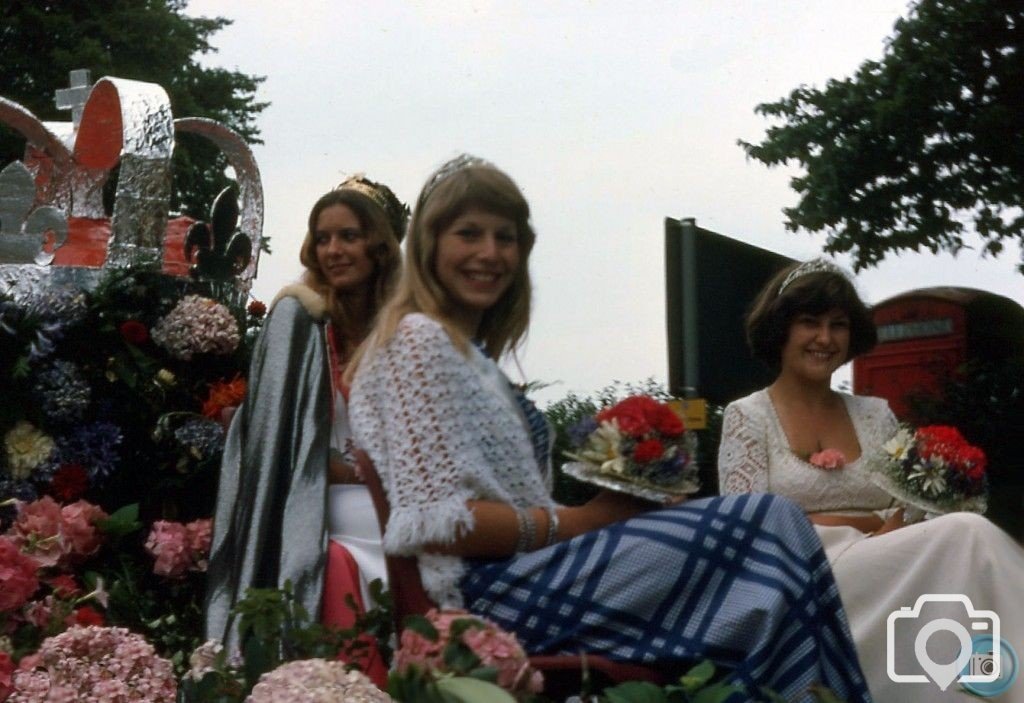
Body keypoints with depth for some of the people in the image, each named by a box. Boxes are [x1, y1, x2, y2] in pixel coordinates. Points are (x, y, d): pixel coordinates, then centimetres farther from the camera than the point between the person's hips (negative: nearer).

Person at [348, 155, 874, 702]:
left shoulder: (470, 351, 23)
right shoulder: (420, 340, -6)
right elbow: (436, 522, -16)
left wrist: (613, 504, 2)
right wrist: (581, 521, -11)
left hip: (515, 577, 9)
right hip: (490, 590, -9)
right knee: (770, 526, -17)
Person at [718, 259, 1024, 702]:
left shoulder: (876, 415, 20)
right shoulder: (747, 417, 6)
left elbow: (909, 515, 15)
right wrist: (867, 546, -16)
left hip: (883, 582, 4)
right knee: (967, 534, -27)